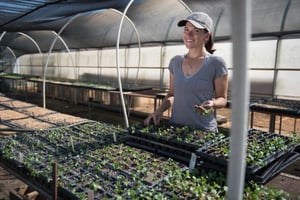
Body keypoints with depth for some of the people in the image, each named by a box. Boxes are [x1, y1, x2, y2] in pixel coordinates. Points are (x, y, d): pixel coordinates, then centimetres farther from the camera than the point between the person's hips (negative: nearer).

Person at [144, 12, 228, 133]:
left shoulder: (216, 63, -9)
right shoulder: (175, 62, 4)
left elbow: (222, 99, -3)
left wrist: (212, 104, -24)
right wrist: (159, 110, -4)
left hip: (203, 130, -3)